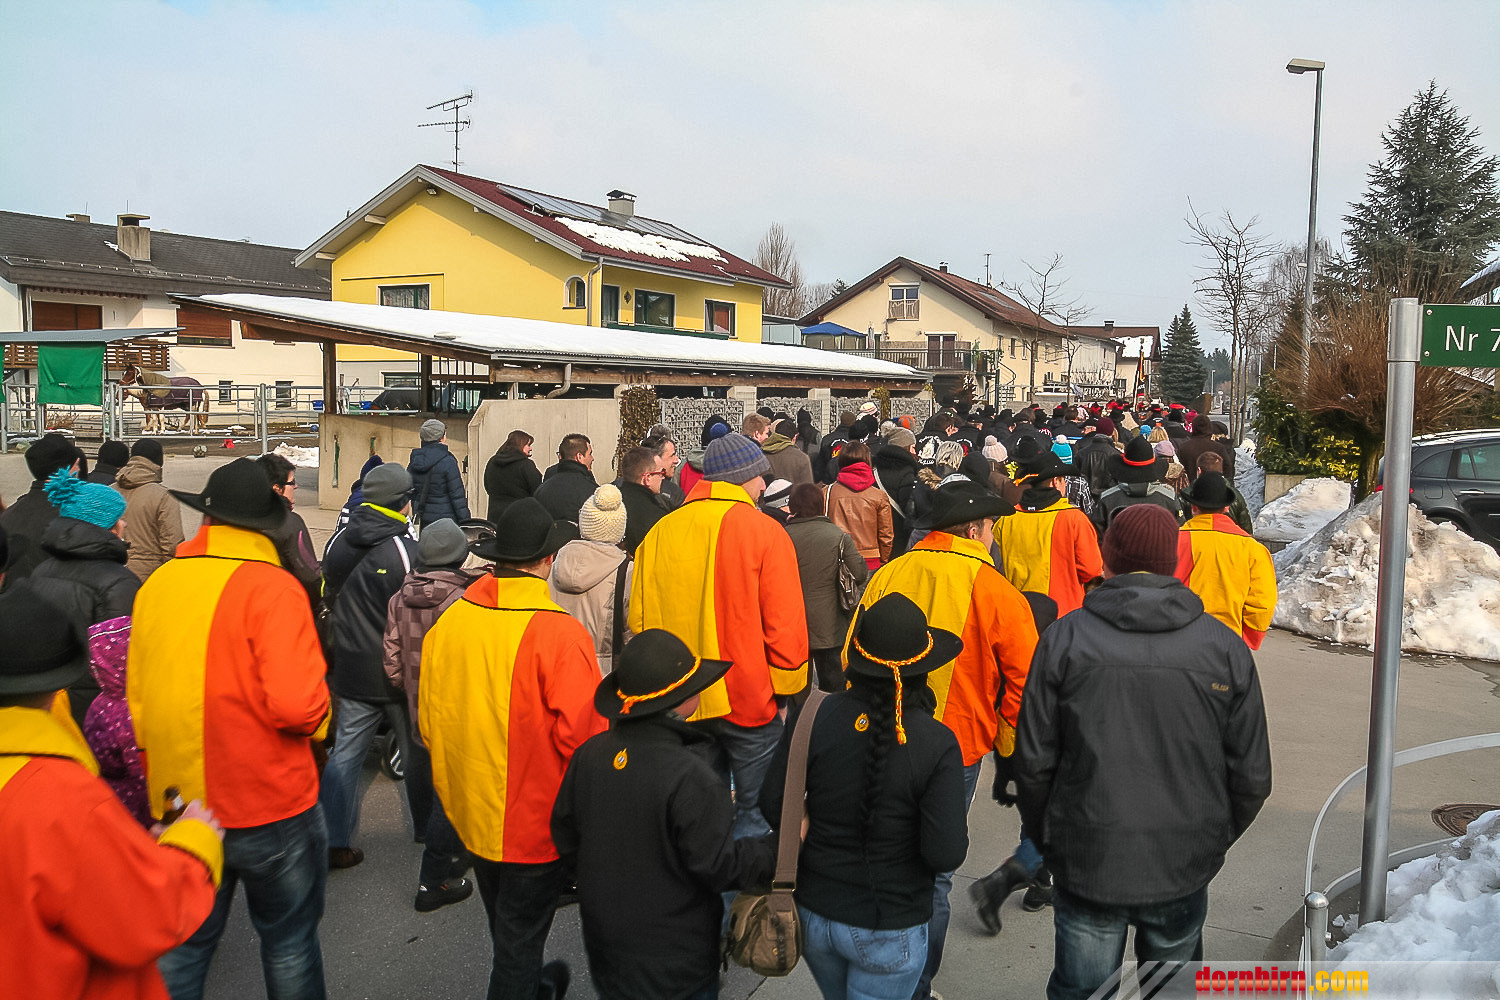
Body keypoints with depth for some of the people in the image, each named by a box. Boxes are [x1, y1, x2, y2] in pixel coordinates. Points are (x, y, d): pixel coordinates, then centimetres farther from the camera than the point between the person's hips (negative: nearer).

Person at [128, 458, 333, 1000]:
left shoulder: (156, 585, -1)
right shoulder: (272, 587, -18)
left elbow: (137, 698, 8)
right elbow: (297, 705, -25)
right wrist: (319, 718, -4)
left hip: (179, 805, 5)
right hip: (271, 806, -5)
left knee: (182, 946, 20)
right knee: (289, 942, 15)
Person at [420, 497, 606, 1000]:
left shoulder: (448, 621, -9)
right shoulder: (561, 633, -25)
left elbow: (429, 718, 3)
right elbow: (581, 737, -24)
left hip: (470, 810, 6)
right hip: (537, 822, -6)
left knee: (505, 924, 28)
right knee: (520, 935, 13)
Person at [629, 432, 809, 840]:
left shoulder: (659, 533, 1)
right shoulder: (766, 532, -11)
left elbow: (639, 620, 5)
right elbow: (785, 625, -12)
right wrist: (789, 690, 0)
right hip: (748, 699, -4)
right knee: (757, 813, 9)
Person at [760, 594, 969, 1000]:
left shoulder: (814, 717, -14)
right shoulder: (937, 744, -20)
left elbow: (772, 807, -8)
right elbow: (947, 853, -21)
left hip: (813, 914, 4)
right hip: (889, 934, -3)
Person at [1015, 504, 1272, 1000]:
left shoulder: (1064, 638, -10)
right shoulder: (1225, 646, -5)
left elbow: (1034, 760, -7)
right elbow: (1251, 775, 0)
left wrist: (1048, 838, 9)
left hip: (1085, 865, -1)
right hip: (1184, 868, 2)